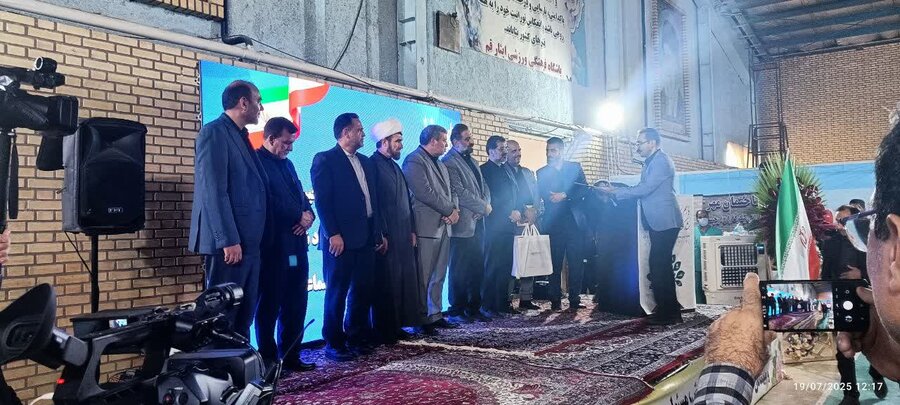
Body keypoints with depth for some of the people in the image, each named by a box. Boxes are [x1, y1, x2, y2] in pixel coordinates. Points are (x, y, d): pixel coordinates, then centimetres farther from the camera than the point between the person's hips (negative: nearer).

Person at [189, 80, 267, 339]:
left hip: (248, 240, 9)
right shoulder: (214, 132, -9)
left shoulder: (241, 136, 18)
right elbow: (214, 191, -17)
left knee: (244, 313, 12)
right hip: (230, 243, -9)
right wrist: (229, 241, -20)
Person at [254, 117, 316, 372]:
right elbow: (270, 202, -17)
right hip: (273, 245, -8)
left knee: (296, 304, 12)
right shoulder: (257, 162, -8)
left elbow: (301, 195, 18)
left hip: (296, 244, 8)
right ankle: (268, 359, 12)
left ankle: (291, 356, 22)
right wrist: (299, 216, -8)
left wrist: (308, 216, -2)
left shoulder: (286, 164, 19)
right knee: (270, 305, 2)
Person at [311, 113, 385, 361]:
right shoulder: (325, 160, -4)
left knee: (363, 291, 11)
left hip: (366, 238, 7)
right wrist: (333, 234, -17)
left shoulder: (365, 162, 17)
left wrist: (379, 233, 14)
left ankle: (358, 339, 23)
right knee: (337, 292, 2)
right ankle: (334, 344, 12)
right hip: (340, 239, -7)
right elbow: (322, 201, -11)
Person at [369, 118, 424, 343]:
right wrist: (381, 235, -16)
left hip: (403, 237, 8)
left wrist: (412, 230, 14)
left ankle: (397, 325, 20)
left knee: (405, 281, 10)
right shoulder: (373, 165, -9)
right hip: (387, 238, -8)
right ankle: (383, 331, 10)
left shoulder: (394, 166, 18)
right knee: (387, 284, -1)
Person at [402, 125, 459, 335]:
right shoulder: (414, 160, -7)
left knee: (439, 276, 12)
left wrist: (454, 210, -2)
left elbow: (450, 191, 19)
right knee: (423, 276, -4)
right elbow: (425, 193, -17)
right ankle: (421, 320, 2)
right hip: (426, 227, -9)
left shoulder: (440, 164, 21)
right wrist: (450, 211, -10)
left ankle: (435, 315, 19)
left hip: (444, 226, 9)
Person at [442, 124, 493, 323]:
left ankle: (473, 308, 20)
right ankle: (456, 311, 9)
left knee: (477, 268, 11)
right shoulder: (449, 163, -10)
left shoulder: (471, 160, 19)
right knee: (459, 270, -1)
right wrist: (484, 207, -9)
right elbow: (459, 193, -17)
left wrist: (485, 204, -3)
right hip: (462, 225, -8)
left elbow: (483, 186, 17)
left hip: (477, 223, 8)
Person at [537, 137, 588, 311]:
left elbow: (583, 189, 0)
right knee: (554, 263, 0)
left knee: (576, 262, -3)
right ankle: (555, 301, 5)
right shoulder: (541, 173, 13)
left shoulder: (575, 168, 11)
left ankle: (575, 300, 3)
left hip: (574, 221, 0)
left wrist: (565, 196, -12)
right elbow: (541, 196, 5)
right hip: (552, 223, 0)